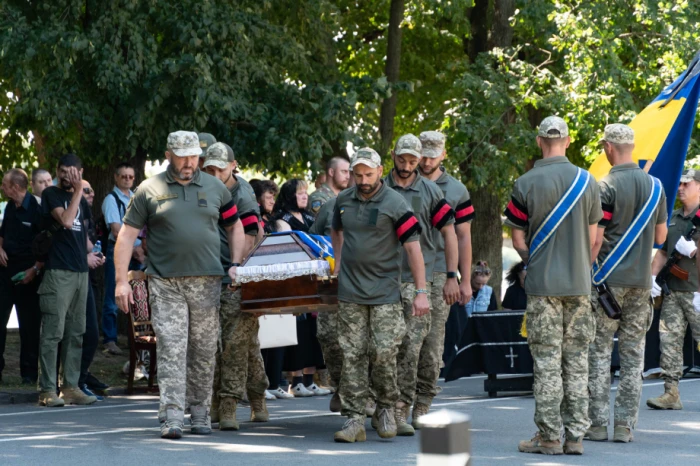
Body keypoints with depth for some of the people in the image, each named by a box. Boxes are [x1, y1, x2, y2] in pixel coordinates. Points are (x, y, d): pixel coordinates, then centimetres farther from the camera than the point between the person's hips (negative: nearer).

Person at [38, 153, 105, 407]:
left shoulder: (80, 200, 17)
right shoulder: (51, 194, -3)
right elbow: (66, 221, -18)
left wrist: (89, 253, 10)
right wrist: (78, 192, -15)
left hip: (80, 271, 7)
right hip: (58, 272, -7)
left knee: (75, 333, 9)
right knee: (53, 332, -9)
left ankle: (70, 387, 14)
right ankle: (47, 390, -8)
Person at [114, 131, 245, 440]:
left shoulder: (215, 188, 11)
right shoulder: (149, 190, 3)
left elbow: (235, 227, 21)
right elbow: (126, 235, 2)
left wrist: (236, 264, 7)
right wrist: (121, 281, -5)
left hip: (207, 283, 3)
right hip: (165, 284, -2)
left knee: (204, 351, 6)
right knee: (171, 349, -10)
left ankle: (200, 414, 17)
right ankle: (172, 418, -12)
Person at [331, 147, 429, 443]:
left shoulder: (395, 203, -8)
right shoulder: (344, 200, 7)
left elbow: (413, 247, -10)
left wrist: (421, 291, -13)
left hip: (385, 292, -4)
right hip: (350, 292, 4)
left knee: (384, 352, -8)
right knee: (352, 355, 1)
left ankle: (386, 408, 14)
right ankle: (354, 419, 2)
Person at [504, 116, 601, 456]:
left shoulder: (526, 184, -7)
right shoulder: (587, 182, 1)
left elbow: (519, 241, -3)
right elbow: (592, 239, 7)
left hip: (543, 286, -3)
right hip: (579, 285, 3)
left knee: (547, 364, 1)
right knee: (576, 363, 8)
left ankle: (548, 437, 2)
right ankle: (575, 436, 8)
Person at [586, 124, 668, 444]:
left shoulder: (606, 187, -11)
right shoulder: (655, 186, 6)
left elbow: (595, 239, -14)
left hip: (608, 279, -5)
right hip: (641, 281, 5)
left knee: (599, 351, 1)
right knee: (633, 354, 6)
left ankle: (597, 424, 0)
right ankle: (625, 425, 5)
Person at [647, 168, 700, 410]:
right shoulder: (673, 218, 18)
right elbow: (663, 250, 23)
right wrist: (653, 275, 10)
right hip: (673, 290, 7)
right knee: (669, 338, 2)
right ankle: (671, 393, 3)